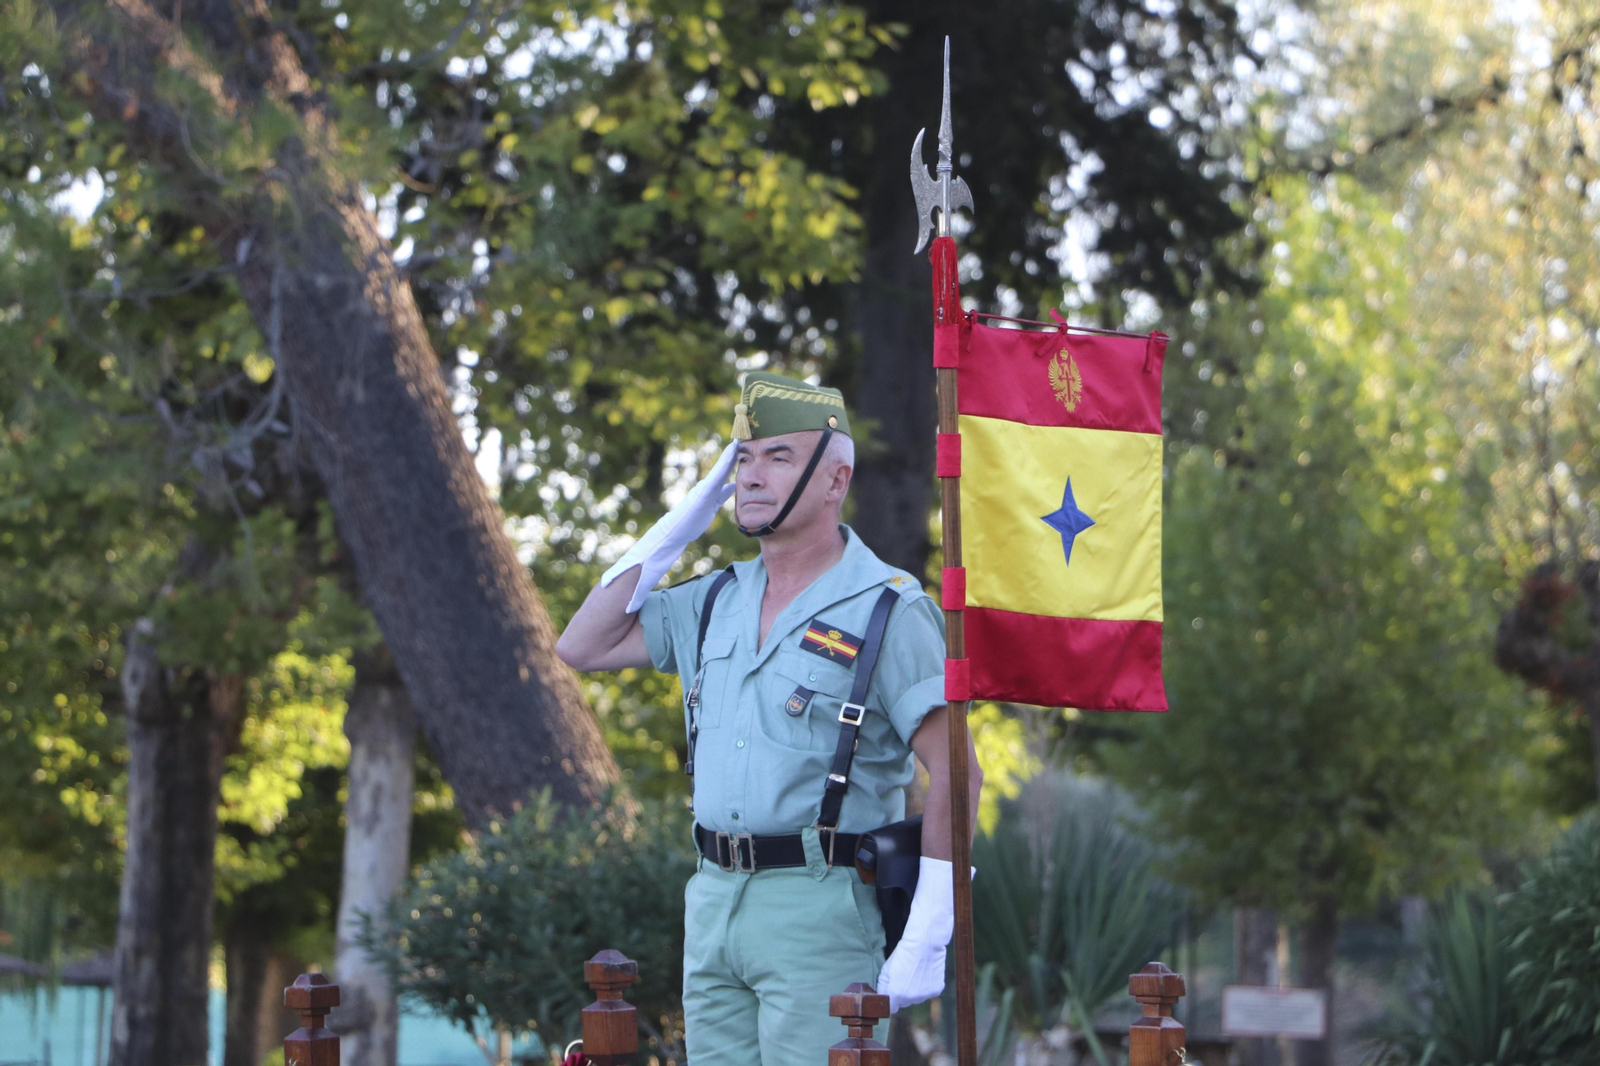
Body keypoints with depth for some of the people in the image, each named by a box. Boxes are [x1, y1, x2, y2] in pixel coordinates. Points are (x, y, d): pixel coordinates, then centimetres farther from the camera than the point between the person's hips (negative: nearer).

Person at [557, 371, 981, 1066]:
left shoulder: (891, 611, -7)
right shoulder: (715, 601, 14)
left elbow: (954, 775, -10)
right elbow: (581, 647, 19)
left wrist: (925, 940, -15)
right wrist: (676, 530, 11)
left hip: (818, 909, -7)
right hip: (711, 902, 7)